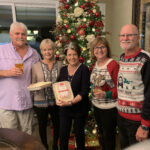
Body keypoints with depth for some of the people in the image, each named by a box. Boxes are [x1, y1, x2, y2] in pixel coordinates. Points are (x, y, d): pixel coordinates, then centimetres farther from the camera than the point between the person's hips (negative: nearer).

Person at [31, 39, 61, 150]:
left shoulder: (59, 65, 2)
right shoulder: (36, 66, -1)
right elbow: (32, 84, 2)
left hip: (56, 101, 1)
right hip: (41, 101, -1)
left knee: (57, 124, 14)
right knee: (42, 125, 14)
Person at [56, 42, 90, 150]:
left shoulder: (84, 69, -10)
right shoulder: (63, 70, 5)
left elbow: (85, 91, -15)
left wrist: (71, 102, -24)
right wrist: (58, 99, -7)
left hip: (80, 108, -3)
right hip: (64, 109, 4)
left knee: (79, 134, 13)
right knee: (63, 135, 9)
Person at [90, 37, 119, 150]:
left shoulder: (113, 64, -16)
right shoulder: (95, 65, 6)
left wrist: (106, 94, -28)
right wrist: (93, 89, 4)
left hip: (110, 108, -7)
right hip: (97, 106, 7)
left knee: (108, 136, 8)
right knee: (101, 133, 23)